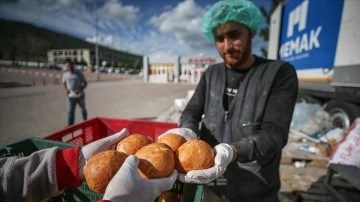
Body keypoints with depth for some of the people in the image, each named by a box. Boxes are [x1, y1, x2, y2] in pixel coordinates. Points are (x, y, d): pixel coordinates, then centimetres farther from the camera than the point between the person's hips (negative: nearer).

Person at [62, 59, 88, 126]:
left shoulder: (79, 73, -8)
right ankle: (70, 125, 4)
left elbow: (85, 83, -4)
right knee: (71, 111, 0)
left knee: (83, 109, 16)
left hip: (80, 95, -1)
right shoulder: (65, 74, -1)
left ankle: (85, 121, 37)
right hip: (71, 96, 1)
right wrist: (66, 89, -6)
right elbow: (64, 83, 14)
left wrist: (80, 89, -20)